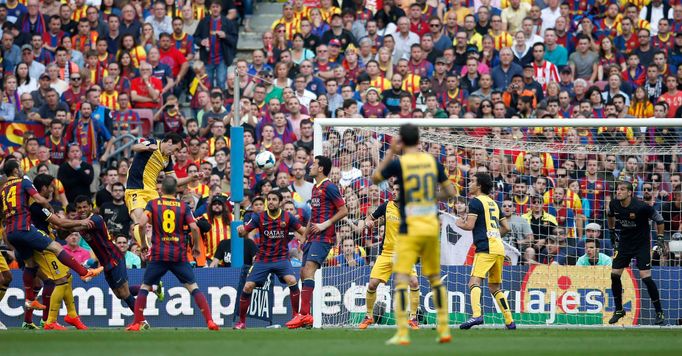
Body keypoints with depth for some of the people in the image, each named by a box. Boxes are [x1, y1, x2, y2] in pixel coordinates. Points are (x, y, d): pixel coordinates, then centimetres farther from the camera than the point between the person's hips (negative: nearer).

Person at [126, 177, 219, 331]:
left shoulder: (153, 204, 3)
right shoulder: (183, 206, 5)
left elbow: (142, 223, -11)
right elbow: (194, 227, -6)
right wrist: (196, 247, 9)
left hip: (158, 254, -1)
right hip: (179, 254, 1)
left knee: (145, 287, 11)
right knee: (193, 287, 5)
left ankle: (137, 323, 3)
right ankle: (210, 321, -4)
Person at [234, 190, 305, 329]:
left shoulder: (288, 217, -4)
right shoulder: (259, 217, -3)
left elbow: (303, 231, -3)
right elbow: (244, 232, -6)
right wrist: (241, 230, -30)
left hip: (281, 258, -1)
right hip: (262, 259, 1)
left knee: (292, 281, -27)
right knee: (248, 287, -10)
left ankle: (296, 315, -11)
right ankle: (241, 321, 6)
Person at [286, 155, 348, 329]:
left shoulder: (329, 187, -8)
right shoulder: (315, 188, 20)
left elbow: (344, 211, -10)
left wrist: (325, 225, -16)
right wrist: (305, 236, 25)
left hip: (324, 237, -10)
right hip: (313, 237, 10)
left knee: (309, 269, -21)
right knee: (304, 273, 7)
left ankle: (304, 314, -27)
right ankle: (305, 315, 11)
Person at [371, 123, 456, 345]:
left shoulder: (399, 163, -8)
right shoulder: (432, 161, 4)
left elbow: (375, 178, 9)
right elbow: (450, 192, 8)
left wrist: (390, 153, 12)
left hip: (410, 229, -4)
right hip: (432, 229, 4)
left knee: (401, 279, -7)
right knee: (435, 278, 17)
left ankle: (402, 334, -18)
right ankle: (444, 330, 18)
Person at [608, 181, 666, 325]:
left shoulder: (641, 207, -23)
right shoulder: (614, 205, -7)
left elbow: (659, 219, -10)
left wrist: (660, 238, -10)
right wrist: (612, 231, 19)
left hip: (642, 244, -5)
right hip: (624, 243, 5)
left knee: (645, 277, -14)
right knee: (614, 275, 2)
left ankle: (659, 312, -3)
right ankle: (619, 310, 21)